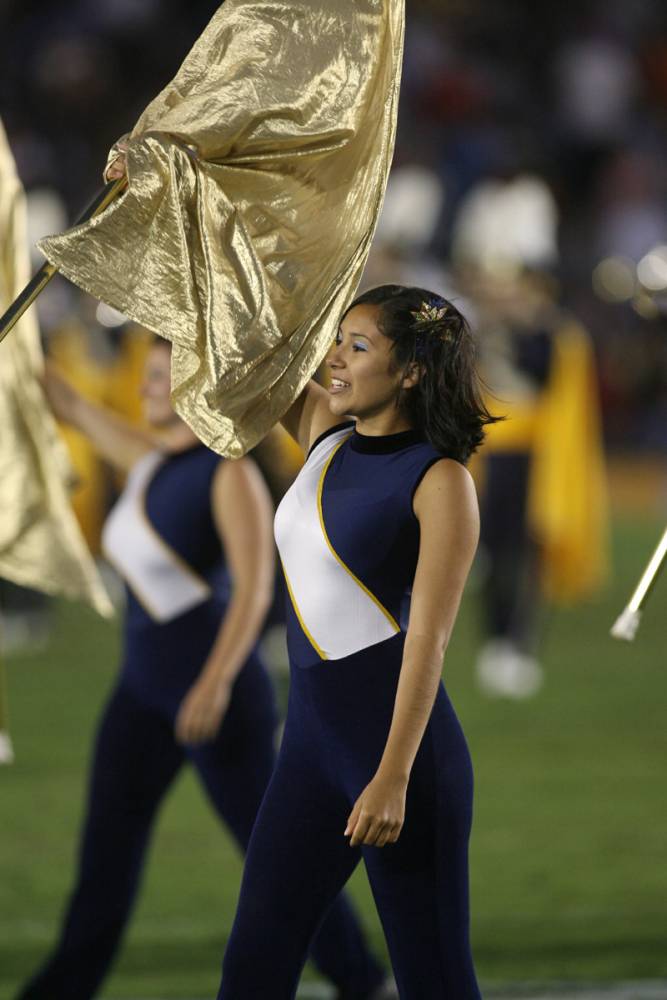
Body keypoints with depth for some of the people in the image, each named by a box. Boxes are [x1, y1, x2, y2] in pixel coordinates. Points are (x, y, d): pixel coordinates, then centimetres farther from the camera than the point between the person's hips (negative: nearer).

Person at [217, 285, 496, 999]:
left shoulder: (439, 481, -9)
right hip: (311, 737, 8)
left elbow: (428, 638, -15)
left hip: (399, 732, -7)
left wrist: (393, 778, -21)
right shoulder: (324, 434, 11)